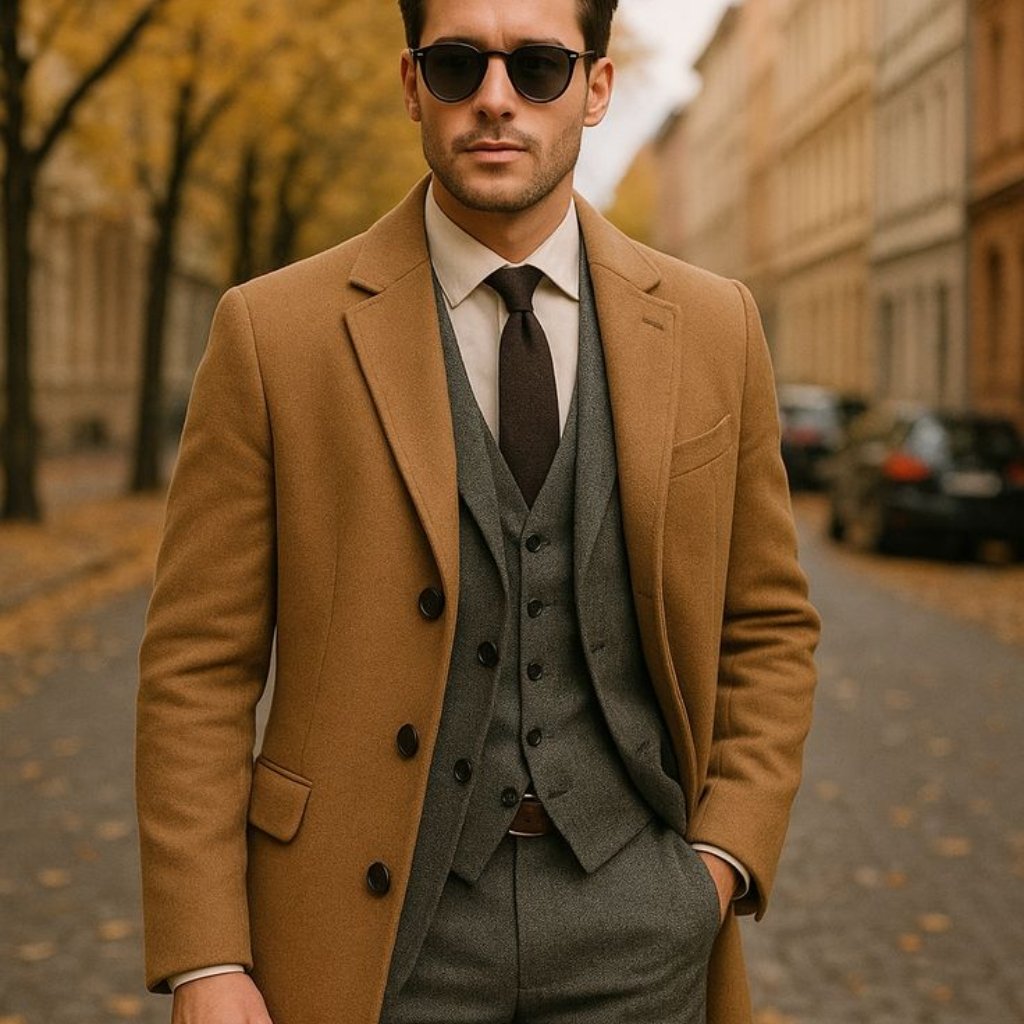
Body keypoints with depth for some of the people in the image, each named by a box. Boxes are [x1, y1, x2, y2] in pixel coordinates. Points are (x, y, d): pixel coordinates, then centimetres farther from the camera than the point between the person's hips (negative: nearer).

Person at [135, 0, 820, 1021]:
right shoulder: (274, 331, -5)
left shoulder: (711, 326, 3)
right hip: (387, 917, -2)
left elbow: (767, 626, 10)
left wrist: (726, 857, -2)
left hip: (634, 916, 2)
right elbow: (197, 666, -4)